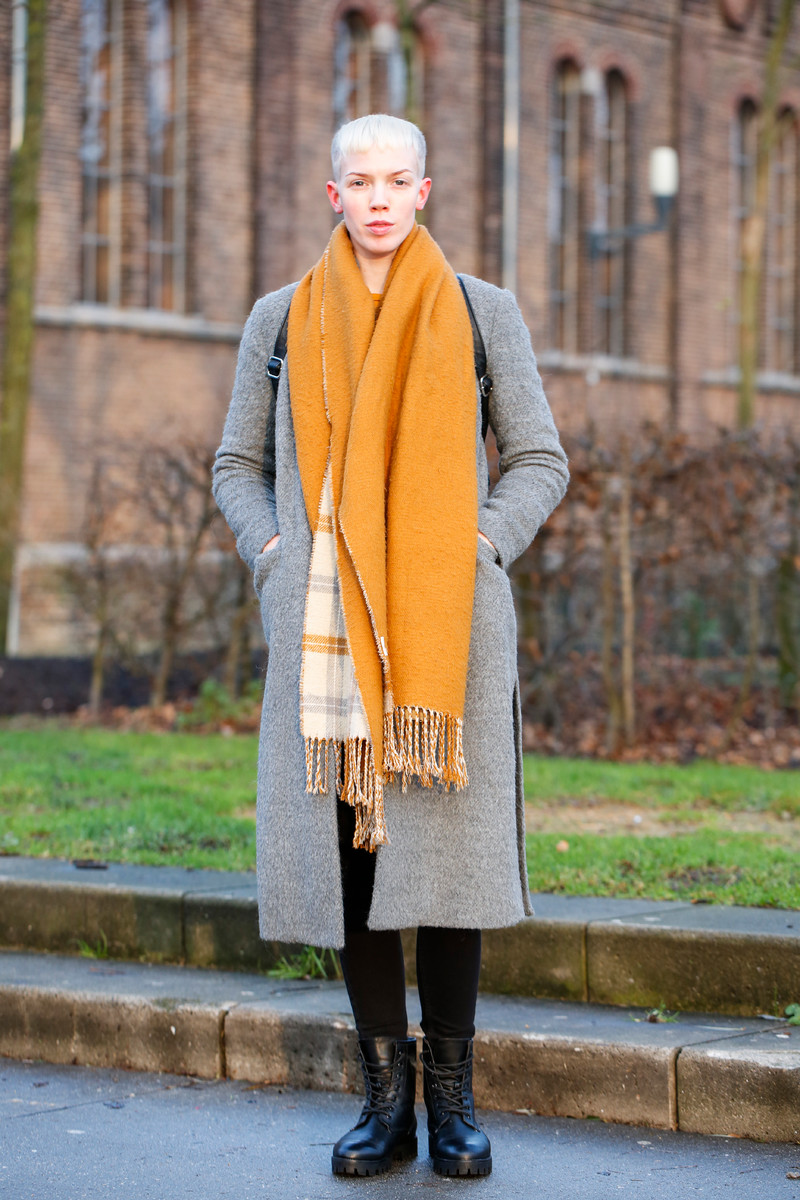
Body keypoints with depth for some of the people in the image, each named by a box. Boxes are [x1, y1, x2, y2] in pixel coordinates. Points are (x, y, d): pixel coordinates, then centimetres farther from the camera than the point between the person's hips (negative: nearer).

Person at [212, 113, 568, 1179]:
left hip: (446, 618, -1)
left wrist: (483, 543, -5)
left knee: (443, 842, -5)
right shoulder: (282, 319, 12)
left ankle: (453, 1094, 6)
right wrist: (270, 550, 0)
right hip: (324, 628, 1)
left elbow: (540, 461, 10)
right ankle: (386, 1093, 9)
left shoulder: (482, 313, 8)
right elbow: (237, 464, 17)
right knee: (346, 846, 0)